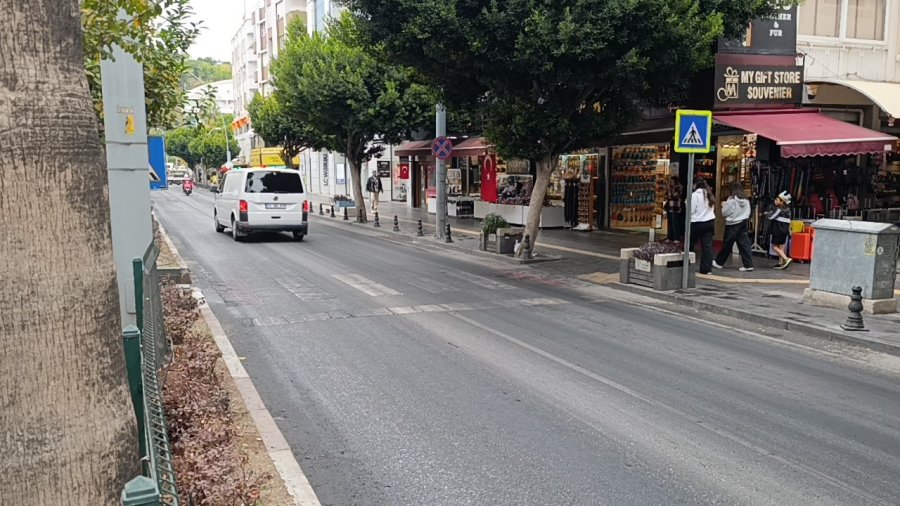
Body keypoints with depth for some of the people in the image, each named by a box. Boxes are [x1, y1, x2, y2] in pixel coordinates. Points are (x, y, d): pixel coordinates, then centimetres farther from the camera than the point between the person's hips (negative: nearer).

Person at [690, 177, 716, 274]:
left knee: (690, 245, 9)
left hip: (697, 223, -6)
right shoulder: (709, 194, 10)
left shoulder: (695, 195, -12)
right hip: (710, 222, 6)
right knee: (707, 245, 2)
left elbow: (691, 210, -13)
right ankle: (707, 269, -1)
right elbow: (713, 208, 13)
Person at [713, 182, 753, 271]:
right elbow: (748, 213, 11)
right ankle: (748, 265, -2)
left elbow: (724, 213, -10)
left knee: (727, 245, 6)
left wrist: (724, 205, 7)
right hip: (743, 224, 5)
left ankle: (719, 262, 20)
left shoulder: (732, 199, -15)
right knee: (744, 243, 3)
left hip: (732, 225, -5)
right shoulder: (746, 200, 3)